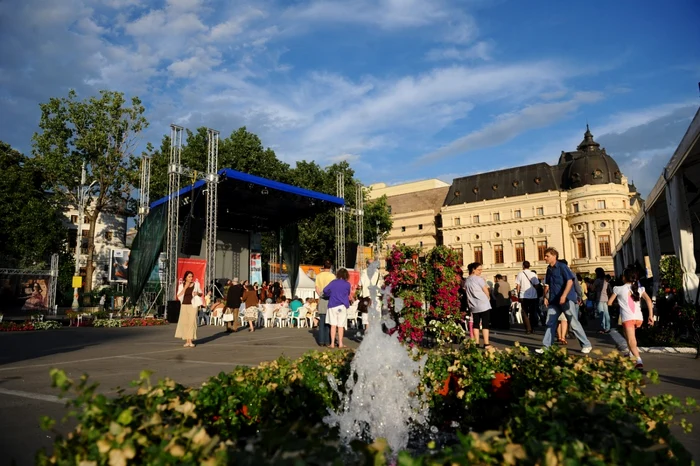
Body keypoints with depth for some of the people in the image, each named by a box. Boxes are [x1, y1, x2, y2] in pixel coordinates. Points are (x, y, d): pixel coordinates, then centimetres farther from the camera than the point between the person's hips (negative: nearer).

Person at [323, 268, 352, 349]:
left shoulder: (333, 282, -1)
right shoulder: (347, 284, -2)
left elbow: (325, 290, -9)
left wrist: (330, 295, 10)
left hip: (332, 305, 1)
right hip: (342, 306, -1)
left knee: (333, 325, 4)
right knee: (341, 325, 6)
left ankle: (332, 343, 4)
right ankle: (340, 343, 8)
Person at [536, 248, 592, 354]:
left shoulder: (562, 266, -10)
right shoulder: (549, 269, 11)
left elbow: (570, 281, -18)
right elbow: (547, 285, 21)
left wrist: (564, 295, -26)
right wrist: (546, 297, 10)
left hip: (566, 299, -7)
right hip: (554, 300, 7)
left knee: (574, 323, -2)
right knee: (550, 323, 6)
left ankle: (586, 345, 10)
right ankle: (546, 346, 9)